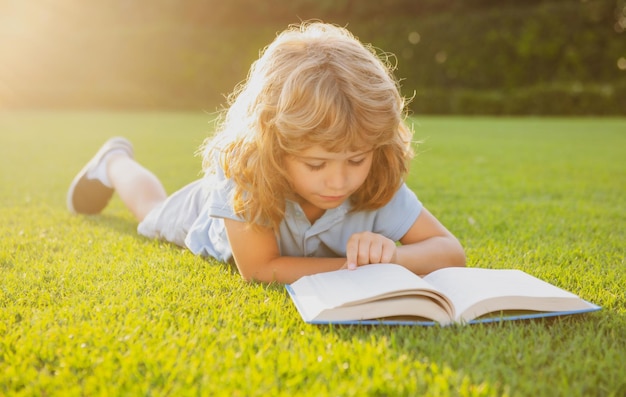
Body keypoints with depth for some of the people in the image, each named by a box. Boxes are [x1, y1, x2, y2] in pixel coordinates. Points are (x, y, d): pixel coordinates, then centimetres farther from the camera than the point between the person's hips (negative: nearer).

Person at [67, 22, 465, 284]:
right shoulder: (243, 173, -51)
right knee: (154, 212, 33)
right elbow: (259, 269, -46)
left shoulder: (380, 185, -43)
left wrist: (392, 255, -61)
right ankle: (115, 161, 60)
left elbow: (452, 252, -40)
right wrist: (358, 267, -53)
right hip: (208, 214, -1)